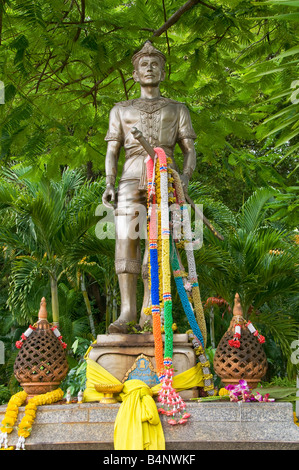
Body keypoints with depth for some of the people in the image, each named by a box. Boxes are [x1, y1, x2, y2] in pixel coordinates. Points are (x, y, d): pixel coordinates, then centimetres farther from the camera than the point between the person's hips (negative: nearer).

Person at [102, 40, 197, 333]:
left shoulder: (178, 109, 18)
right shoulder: (121, 110, 21)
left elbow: (190, 152, 10)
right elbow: (111, 153, 13)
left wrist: (184, 179, -12)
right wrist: (109, 185, -5)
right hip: (132, 180, 1)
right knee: (125, 243, -13)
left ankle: (148, 312, -9)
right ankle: (127, 309, -11)